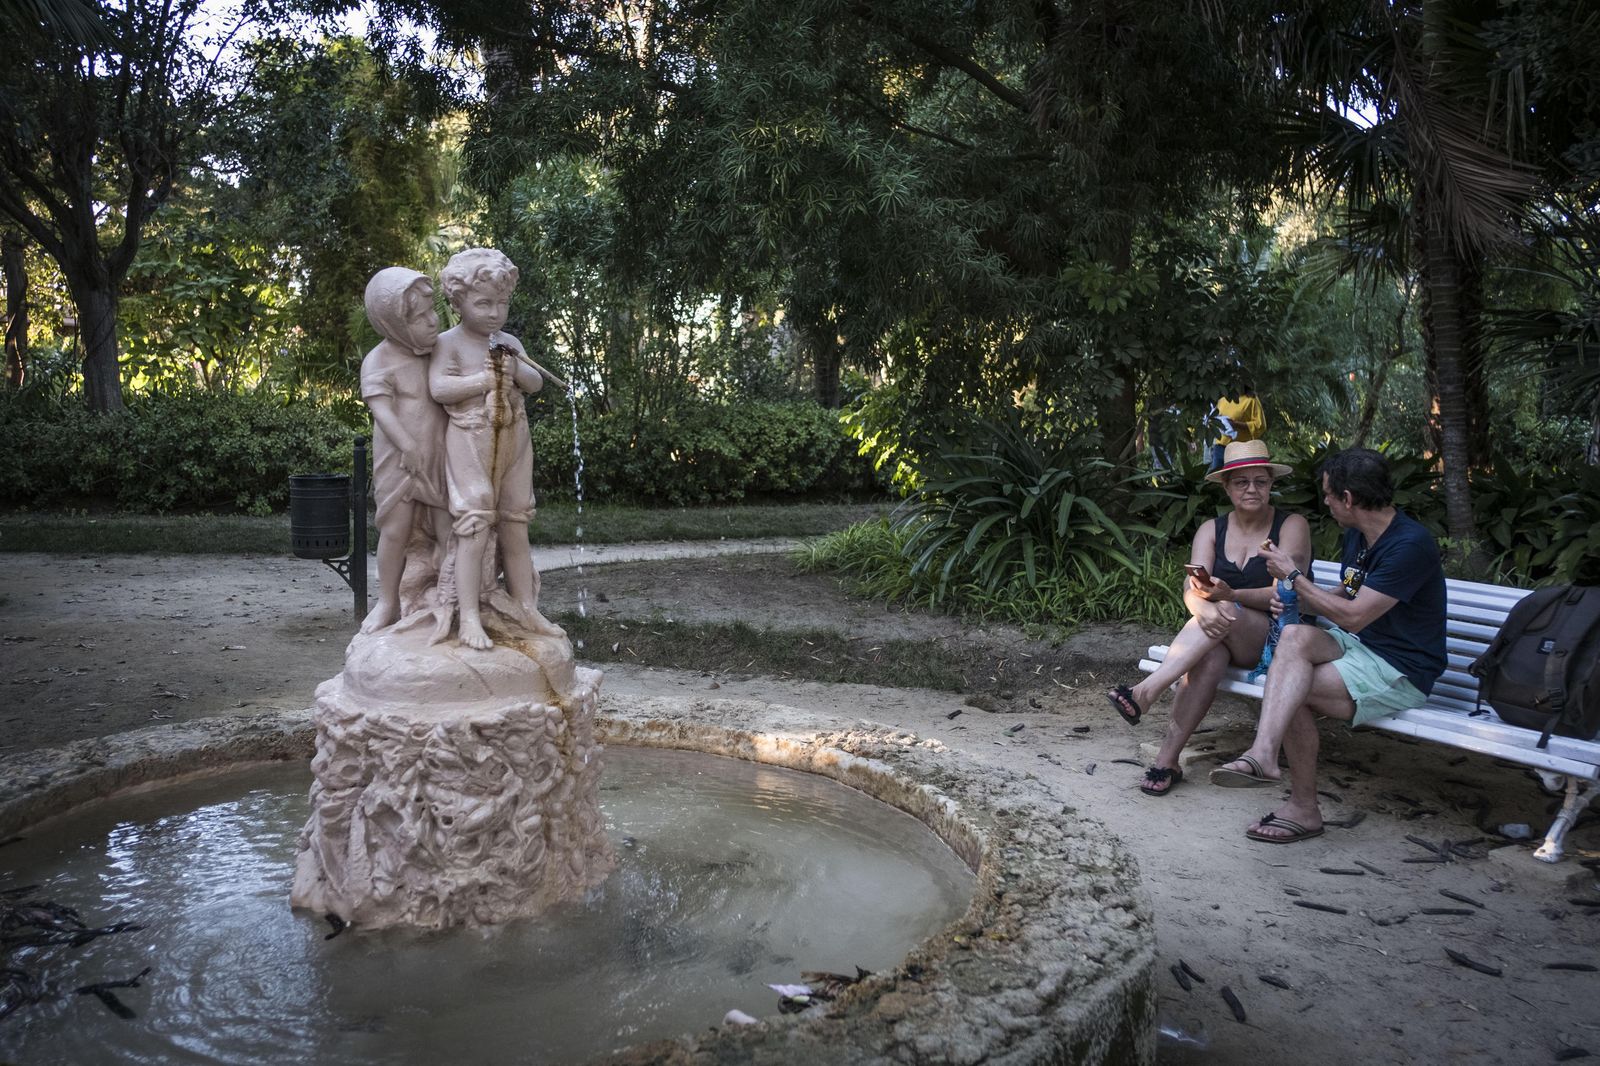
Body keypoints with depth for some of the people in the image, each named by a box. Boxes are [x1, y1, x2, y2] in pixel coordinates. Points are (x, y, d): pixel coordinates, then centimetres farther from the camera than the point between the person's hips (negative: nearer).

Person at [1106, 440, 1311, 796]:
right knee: (1208, 656, -34)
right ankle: (1167, 760, -35)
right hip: (1224, 637, 3)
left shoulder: (1291, 526, -1)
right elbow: (1192, 589, -6)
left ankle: (1144, 693, -45)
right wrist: (1204, 608, -32)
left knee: (1226, 615, -34)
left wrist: (1230, 596, -31)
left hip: (1276, 639, -2)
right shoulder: (1211, 530, 9)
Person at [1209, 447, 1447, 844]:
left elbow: (1353, 616, -23)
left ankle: (1303, 808, -15)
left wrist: (1293, 575, -13)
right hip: (1358, 647, 8)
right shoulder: (1357, 535, 9)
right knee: (1296, 636, -26)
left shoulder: (1409, 544, -21)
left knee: (1290, 692, -25)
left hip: (1401, 673, -8)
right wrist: (1297, 595, 2)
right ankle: (1263, 753, -41)